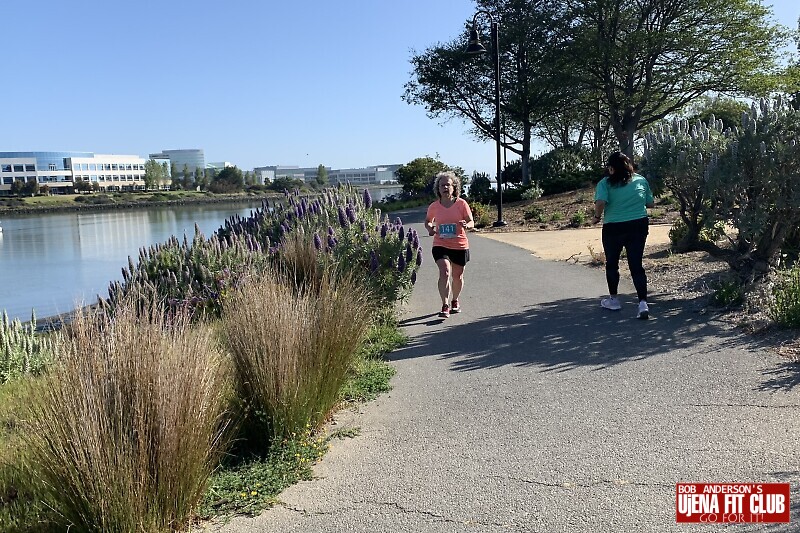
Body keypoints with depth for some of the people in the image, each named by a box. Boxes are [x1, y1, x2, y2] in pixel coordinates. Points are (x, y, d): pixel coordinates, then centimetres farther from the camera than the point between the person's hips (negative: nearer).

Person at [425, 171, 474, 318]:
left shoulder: (461, 204, -6)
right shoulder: (434, 206, -1)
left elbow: (471, 222, -5)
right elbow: (427, 221, 17)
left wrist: (466, 225, -28)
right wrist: (429, 228, -6)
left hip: (460, 246, 1)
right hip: (440, 245, 0)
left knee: (457, 276, 14)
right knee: (444, 272, -21)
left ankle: (455, 301, 39)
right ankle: (445, 306, -20)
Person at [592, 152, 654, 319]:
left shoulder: (605, 183, -9)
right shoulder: (641, 181, 4)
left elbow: (600, 202, -23)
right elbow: (650, 203, 10)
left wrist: (597, 217, -6)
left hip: (613, 228, -2)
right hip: (638, 226, 3)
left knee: (612, 263, 17)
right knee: (637, 265, 3)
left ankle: (613, 299, 30)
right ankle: (643, 304, -9)